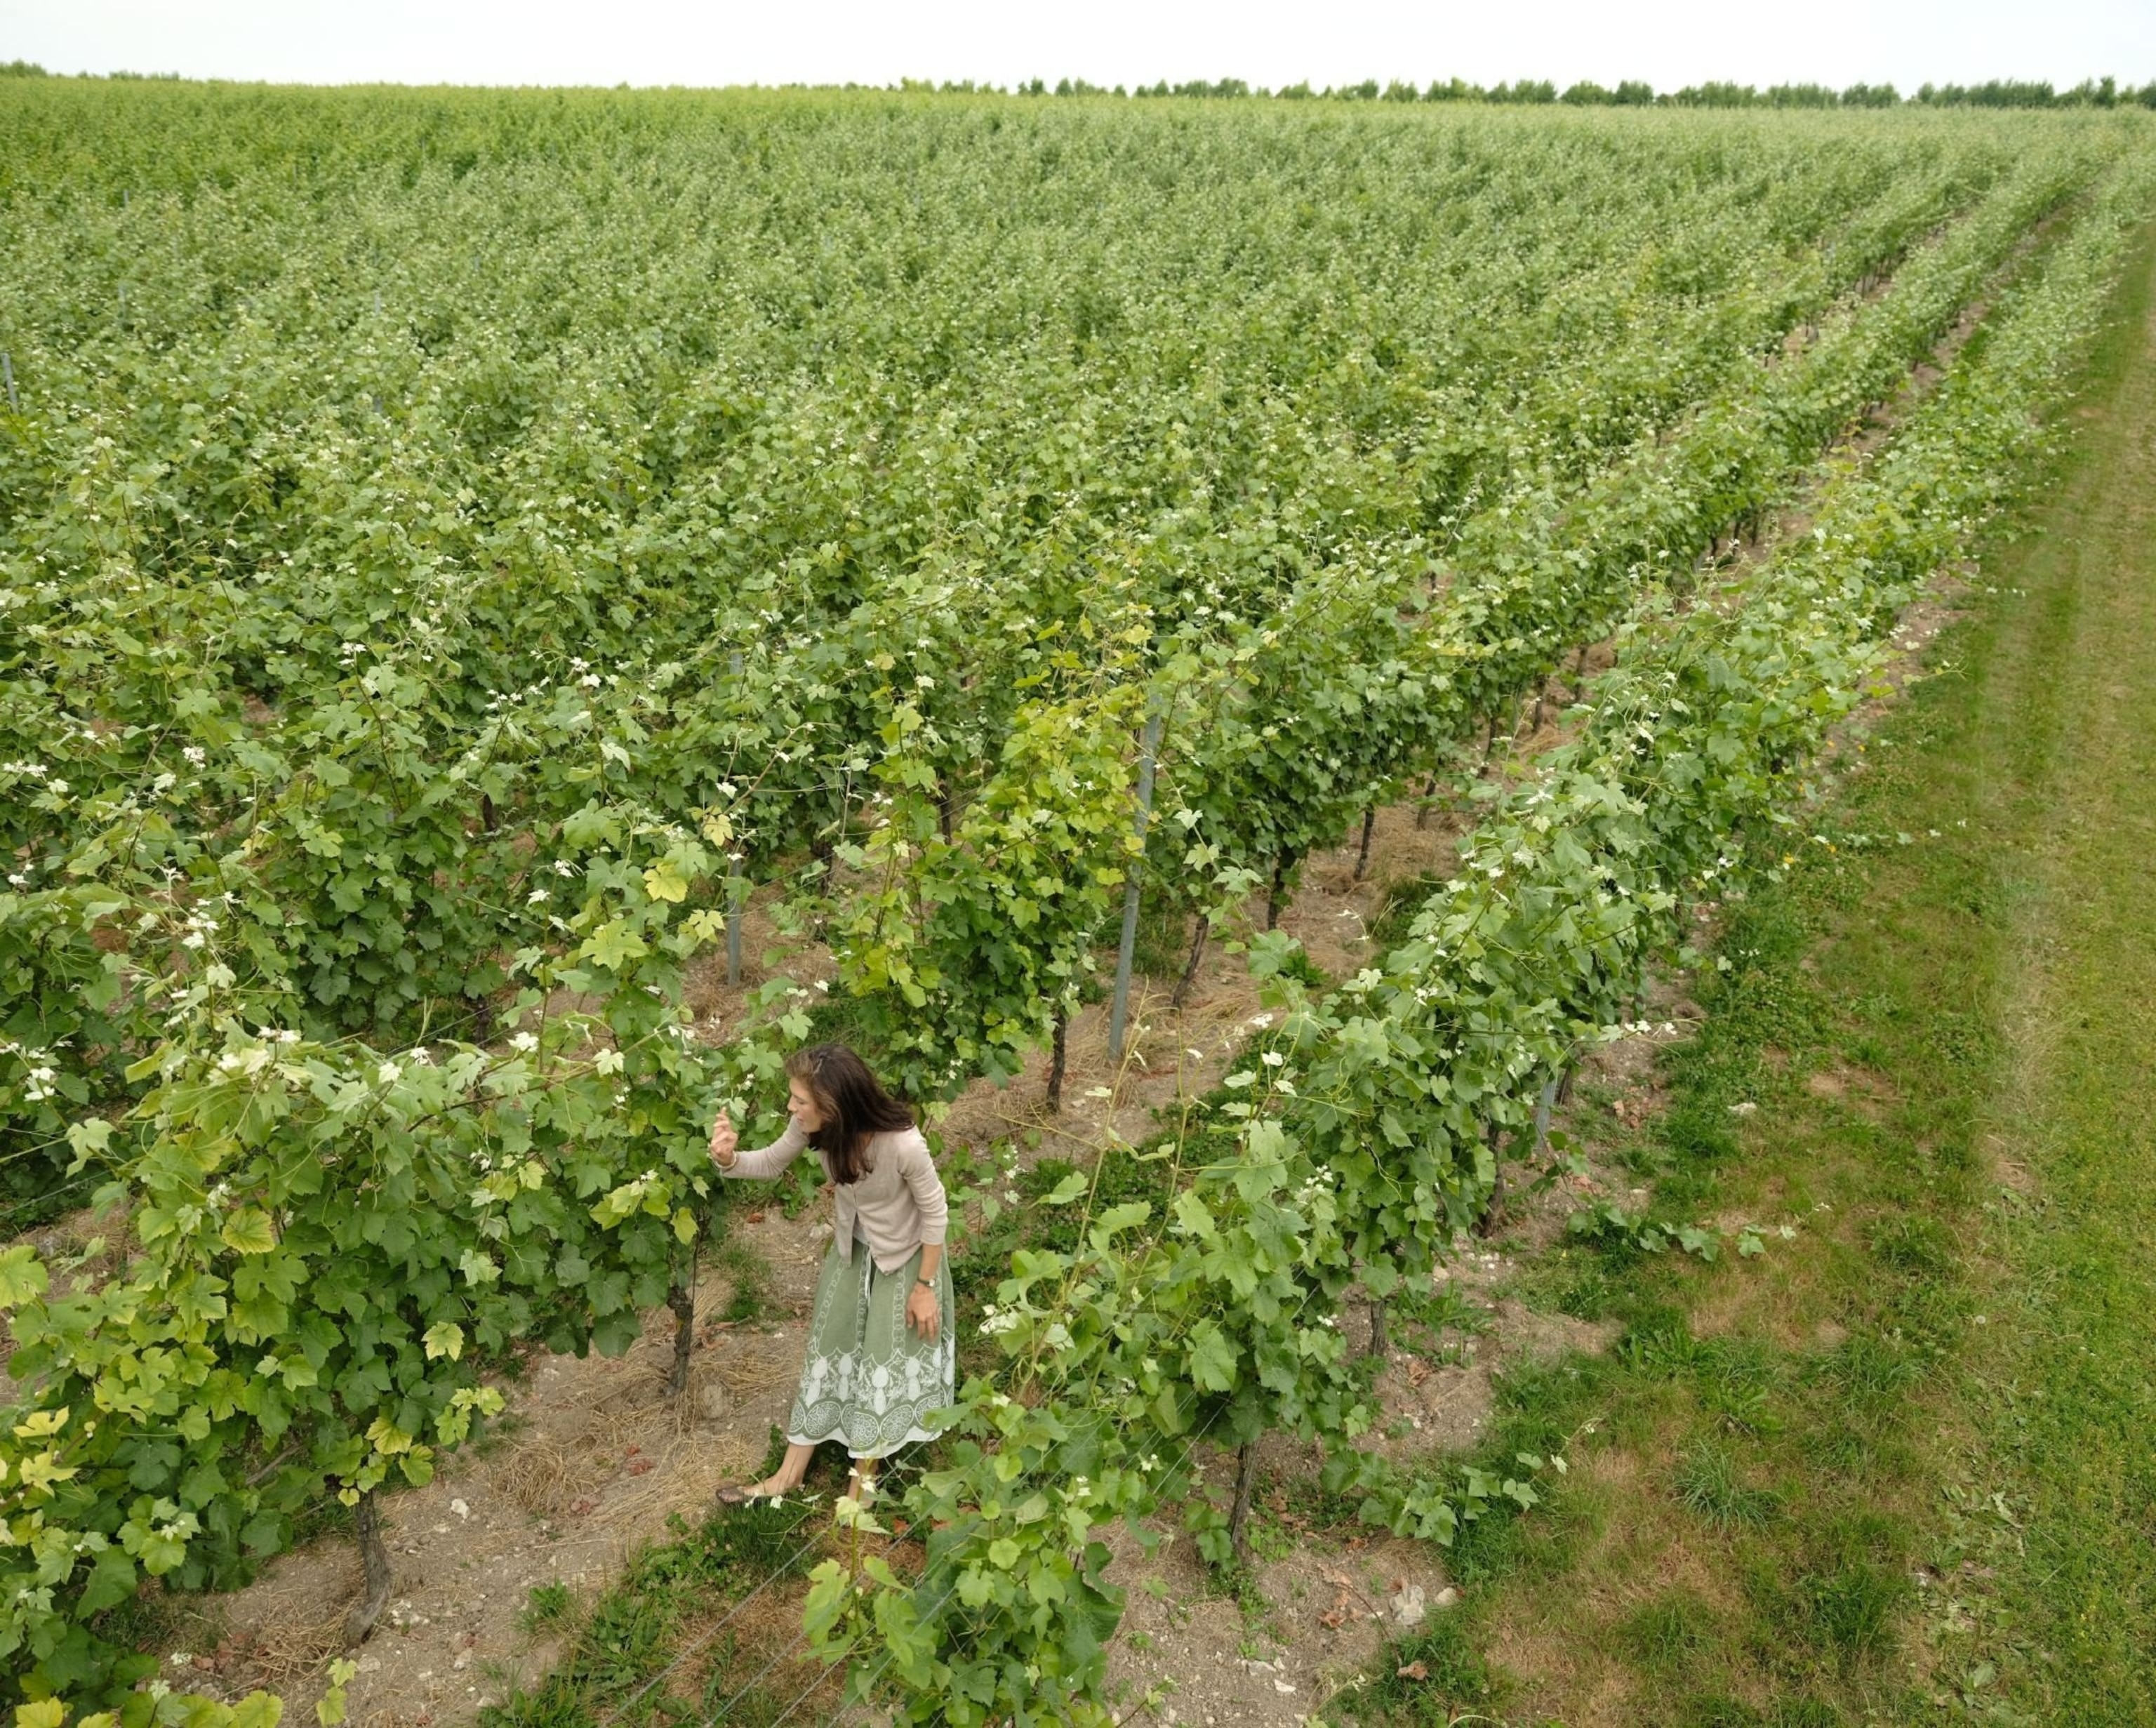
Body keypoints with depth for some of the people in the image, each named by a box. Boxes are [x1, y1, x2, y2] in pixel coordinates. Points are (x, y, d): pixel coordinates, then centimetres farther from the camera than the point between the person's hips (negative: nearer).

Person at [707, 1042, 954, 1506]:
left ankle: (862, 1478, 32)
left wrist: (925, 1285, -13)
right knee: (829, 1351, 16)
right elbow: (772, 1162, -5)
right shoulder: (815, 1127, -24)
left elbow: (935, 1212, -23)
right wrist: (730, 1160, -27)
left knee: (885, 1364, 10)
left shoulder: (903, 1144, -39)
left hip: (904, 1259, -5)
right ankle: (790, 1473, 32)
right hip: (851, 1251, 5)